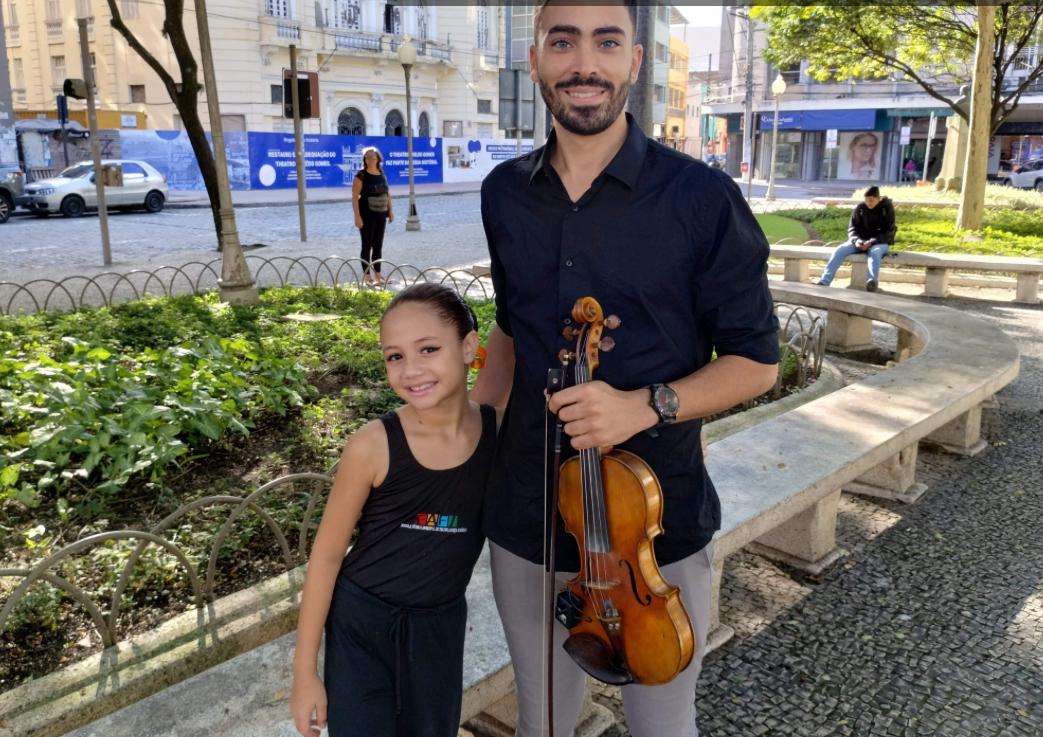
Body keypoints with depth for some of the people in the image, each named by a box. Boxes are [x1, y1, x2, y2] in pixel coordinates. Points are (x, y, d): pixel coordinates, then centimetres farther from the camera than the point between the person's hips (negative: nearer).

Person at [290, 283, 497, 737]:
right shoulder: (373, 446, -20)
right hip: (361, 624, -2)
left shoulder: (501, 430, -14)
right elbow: (327, 554, -10)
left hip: (441, 628, 3)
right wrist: (304, 670, -5)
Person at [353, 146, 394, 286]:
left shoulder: (381, 173, 9)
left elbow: (387, 193, 17)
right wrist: (357, 216, -21)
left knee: (378, 246, 12)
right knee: (367, 245, -1)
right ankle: (368, 277, 3)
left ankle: (378, 275, 20)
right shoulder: (361, 175, -10)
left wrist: (390, 210, 11)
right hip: (367, 215, -6)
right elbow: (354, 197, -14)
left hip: (381, 214, 6)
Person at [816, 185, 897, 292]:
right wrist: (856, 240, -20)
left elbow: (889, 233, -11)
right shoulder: (860, 207, 0)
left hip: (880, 242, -3)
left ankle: (872, 282, -64)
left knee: (874, 252, -40)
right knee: (840, 250, -24)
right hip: (861, 241, 3)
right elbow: (852, 228, 3)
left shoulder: (887, 208, -8)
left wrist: (872, 241, -28)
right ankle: (824, 282, -34)